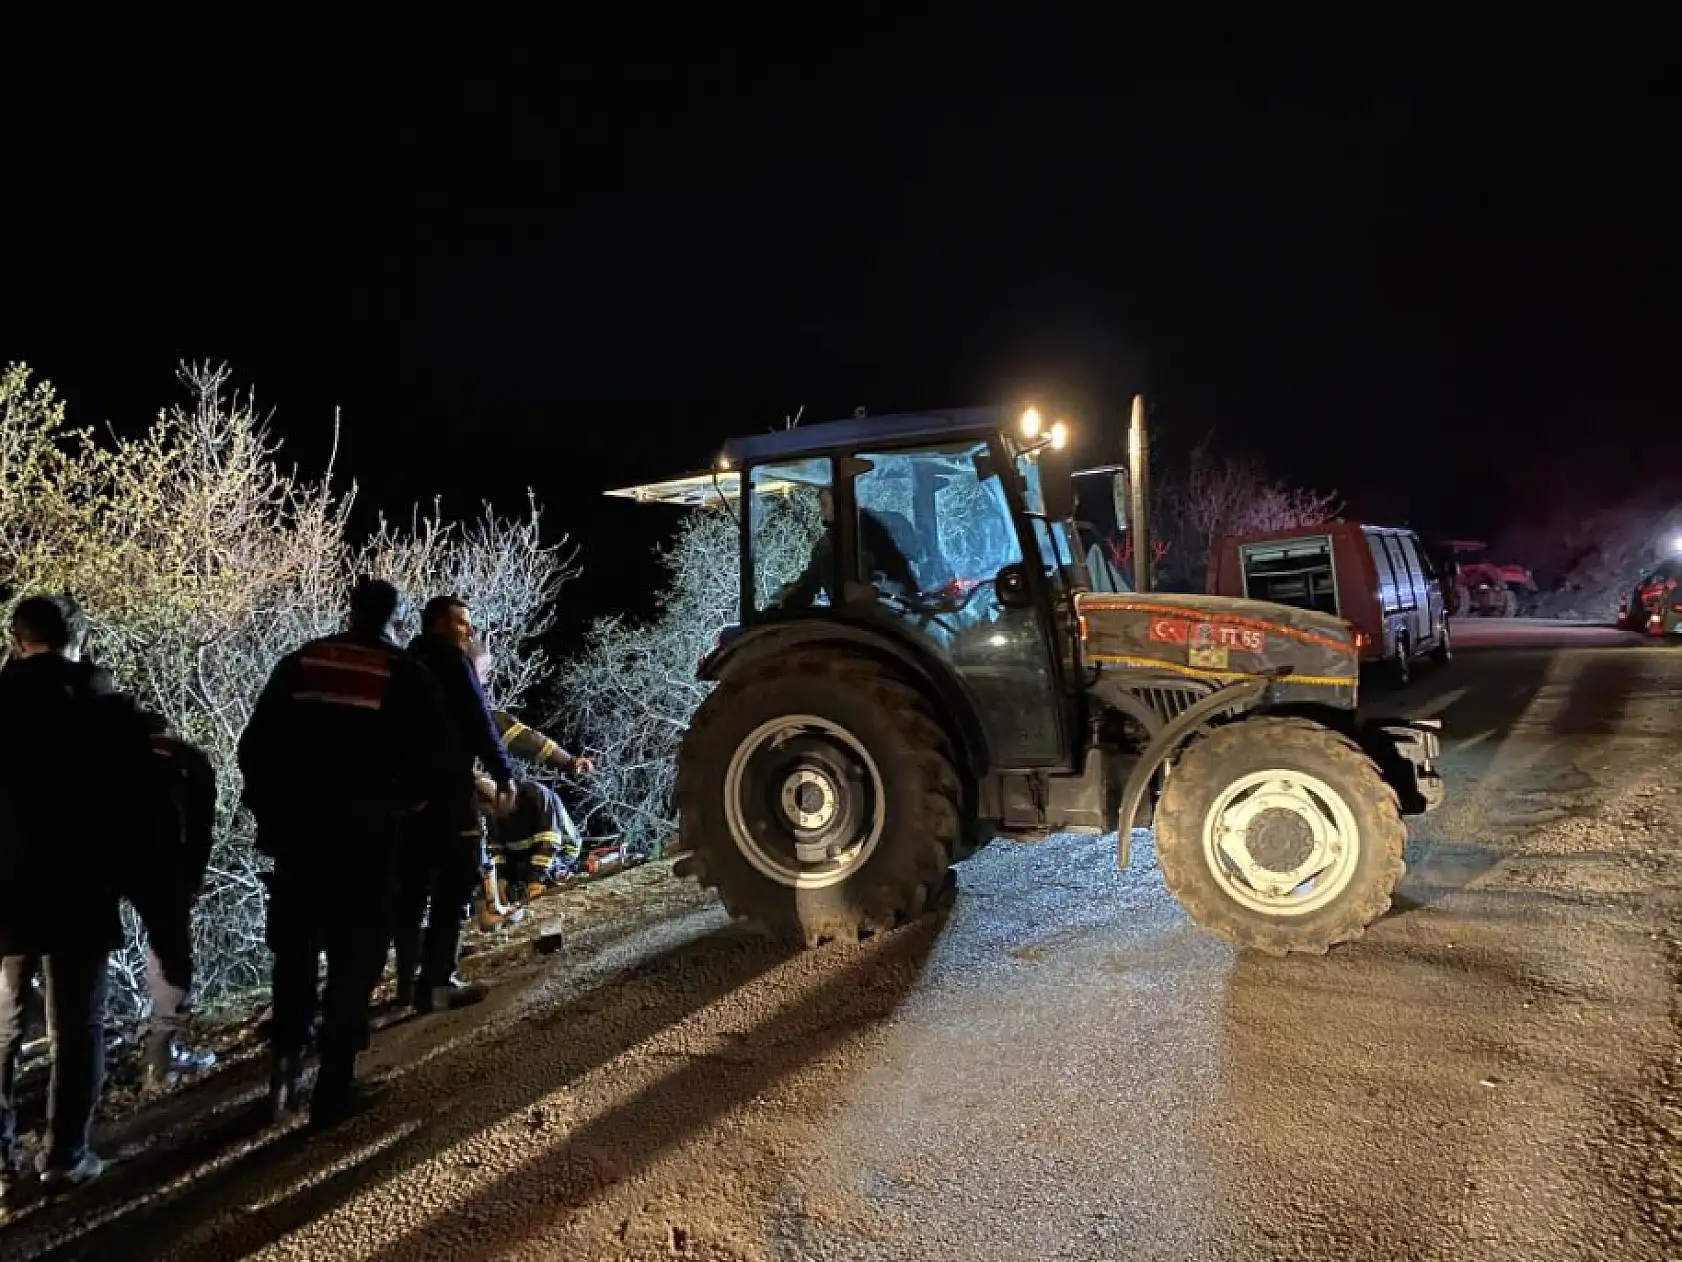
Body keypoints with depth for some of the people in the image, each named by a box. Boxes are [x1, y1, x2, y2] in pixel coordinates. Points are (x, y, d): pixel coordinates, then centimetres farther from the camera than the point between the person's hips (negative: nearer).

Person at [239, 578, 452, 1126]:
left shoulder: (299, 663, 5)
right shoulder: (406, 675, -3)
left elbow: (255, 744, 5)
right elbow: (434, 755, -7)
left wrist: (270, 811, 12)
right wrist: (399, 804, 7)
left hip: (296, 831, 3)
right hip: (366, 838, -2)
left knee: (294, 951, 19)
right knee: (353, 960, 6)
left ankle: (285, 1062, 12)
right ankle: (334, 1088, 9)